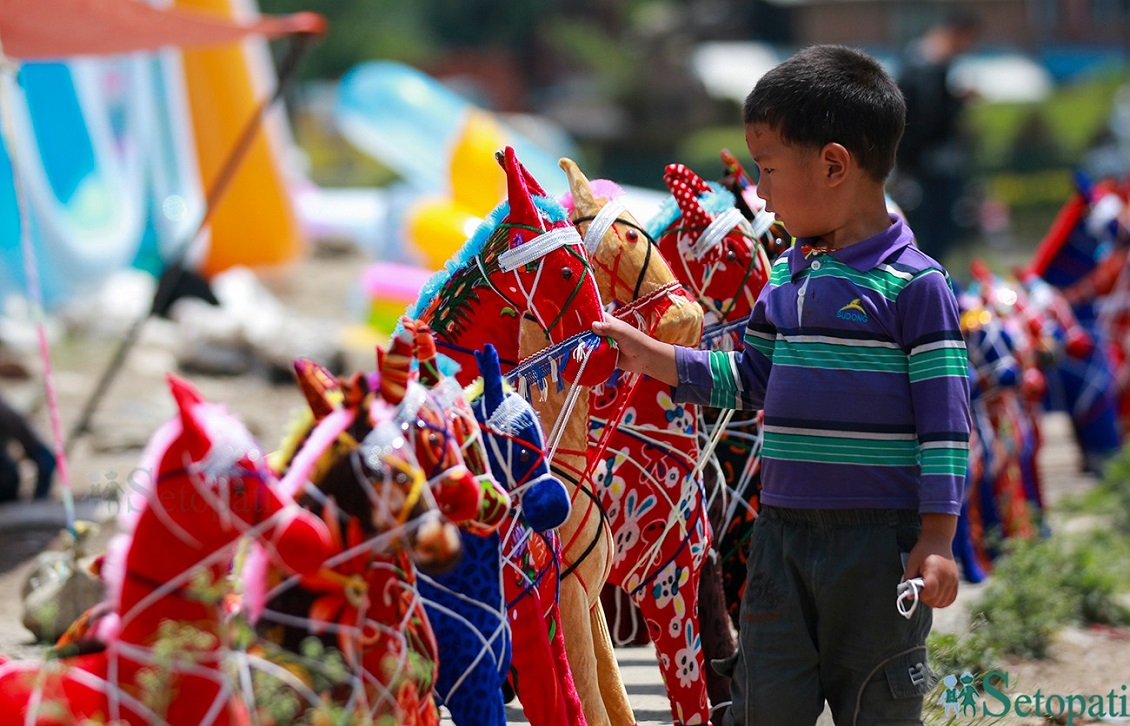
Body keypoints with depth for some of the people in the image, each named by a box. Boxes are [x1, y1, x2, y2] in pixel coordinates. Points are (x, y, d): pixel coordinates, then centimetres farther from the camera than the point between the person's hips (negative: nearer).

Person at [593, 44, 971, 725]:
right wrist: (649, 355, 14)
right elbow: (747, 382, 20)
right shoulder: (785, 279, 10)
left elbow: (944, 420, -12)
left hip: (880, 540, -6)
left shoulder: (914, 285, -11)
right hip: (783, 532, 6)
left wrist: (937, 540, -14)